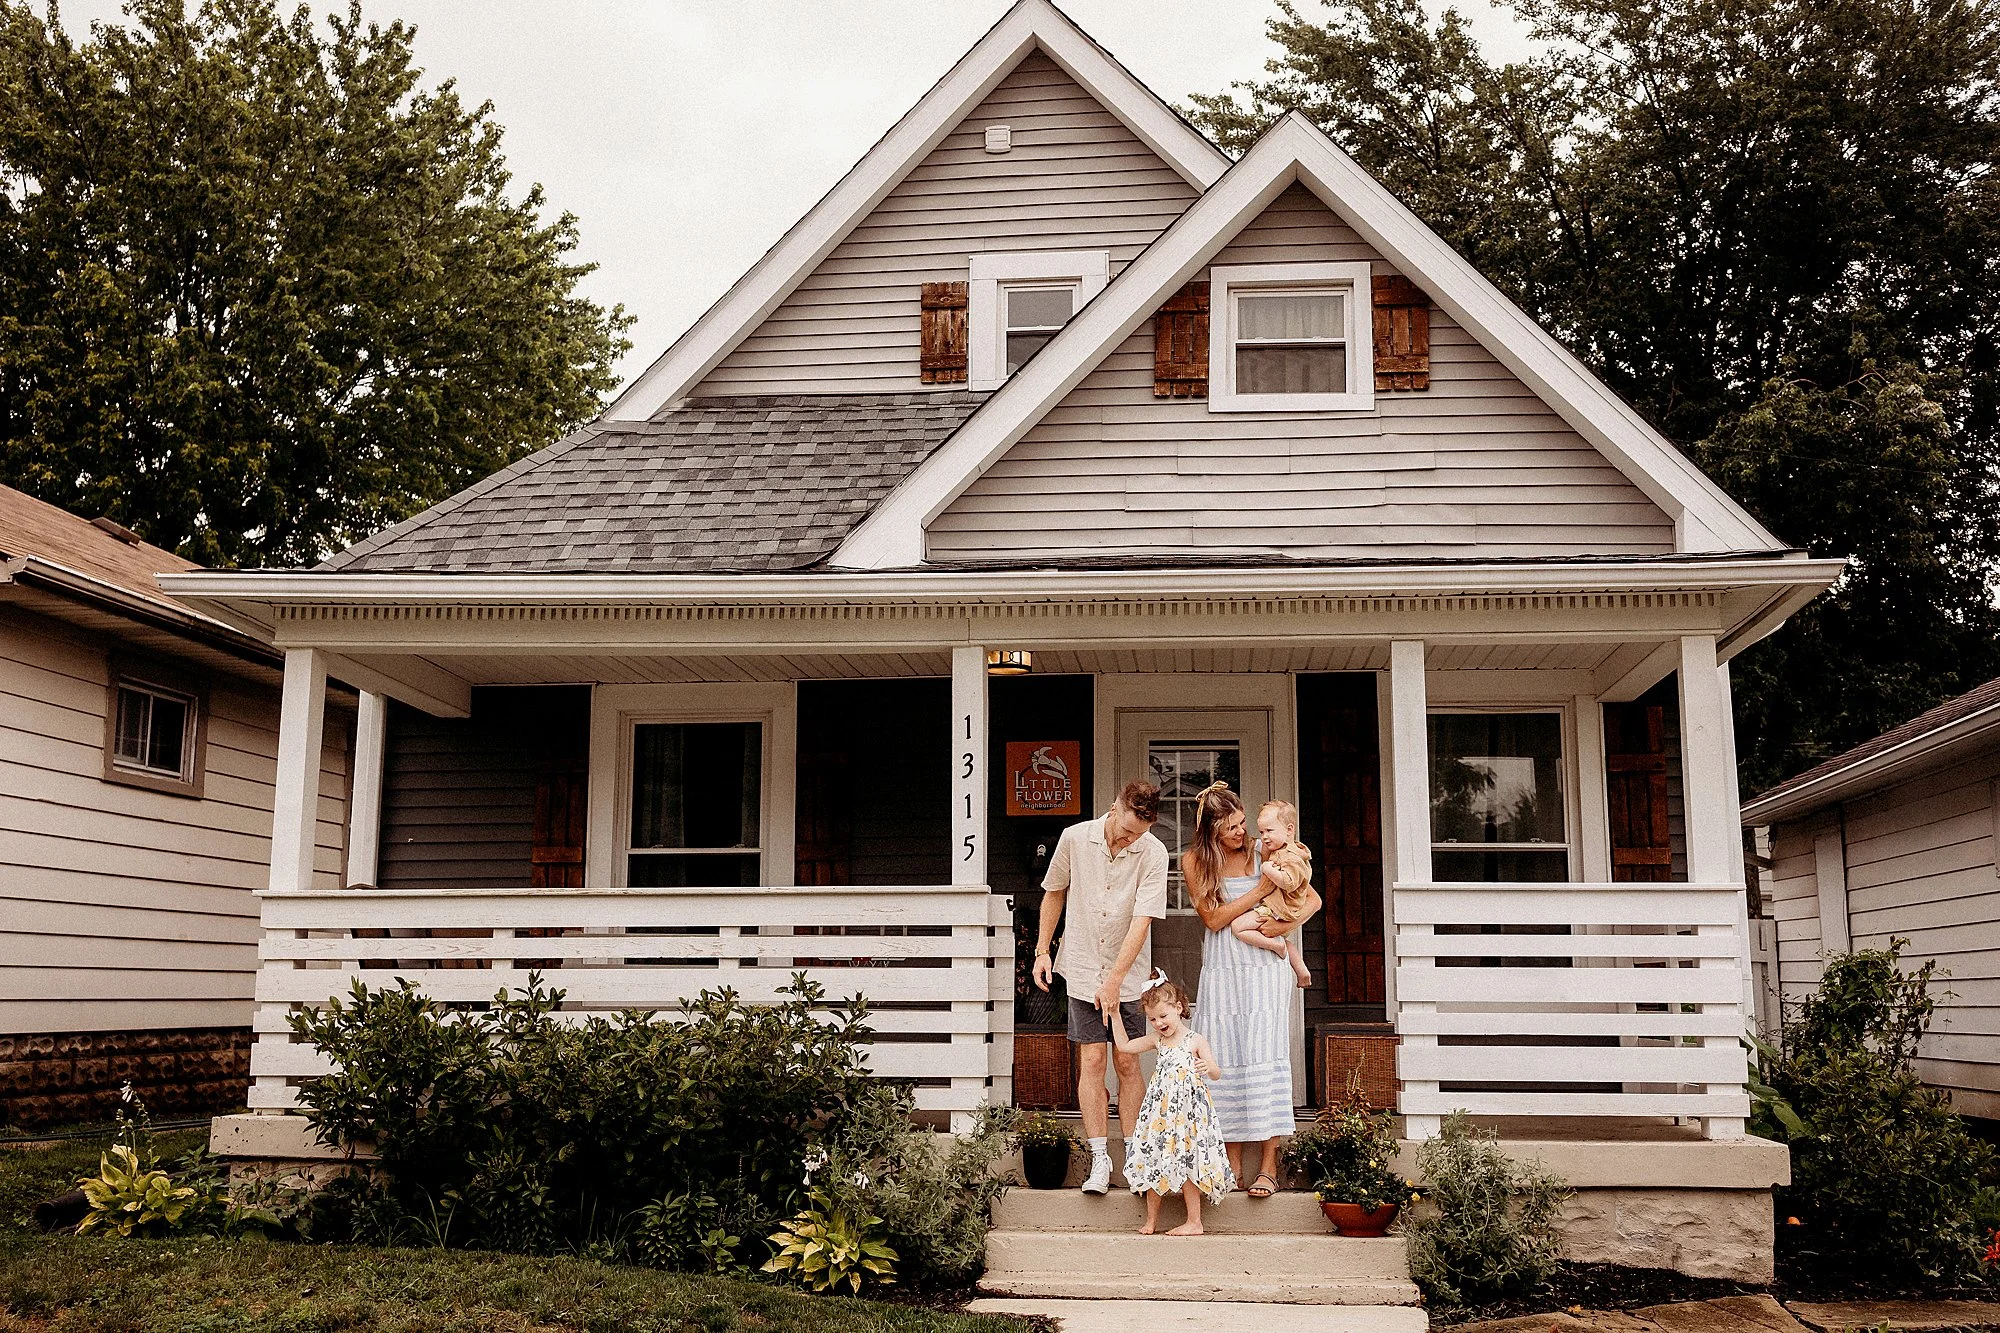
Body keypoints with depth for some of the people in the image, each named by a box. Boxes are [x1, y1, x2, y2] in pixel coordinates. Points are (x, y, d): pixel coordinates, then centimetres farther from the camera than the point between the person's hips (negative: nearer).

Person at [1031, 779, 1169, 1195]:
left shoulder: (1153, 854, -14)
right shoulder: (1075, 838, -8)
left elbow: (1142, 922, -18)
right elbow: (1054, 893, 8)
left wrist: (1114, 981, -21)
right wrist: (1042, 950, 6)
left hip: (1129, 974, -1)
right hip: (1083, 970, 1)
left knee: (1128, 1063, 3)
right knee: (1091, 1060, -3)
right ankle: (1100, 1160, 3)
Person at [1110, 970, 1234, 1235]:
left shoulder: (1196, 1041, -3)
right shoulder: (1157, 1040, 11)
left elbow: (1216, 1074, -7)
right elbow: (1124, 1046, 19)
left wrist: (1208, 1068, -31)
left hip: (1187, 1110, -5)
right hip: (1160, 1111, 5)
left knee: (1186, 1162, -6)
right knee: (1154, 1163, 5)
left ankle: (1194, 1222, 3)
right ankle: (1151, 1220, 15)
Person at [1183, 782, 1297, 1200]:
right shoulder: (1194, 860, 0)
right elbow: (1213, 918, -6)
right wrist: (1258, 892, -12)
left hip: (1265, 965, -1)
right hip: (1222, 971, 1)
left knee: (1263, 1056, -8)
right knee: (1226, 1059, 0)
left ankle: (1269, 1166, -5)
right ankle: (1232, 1163, 9)